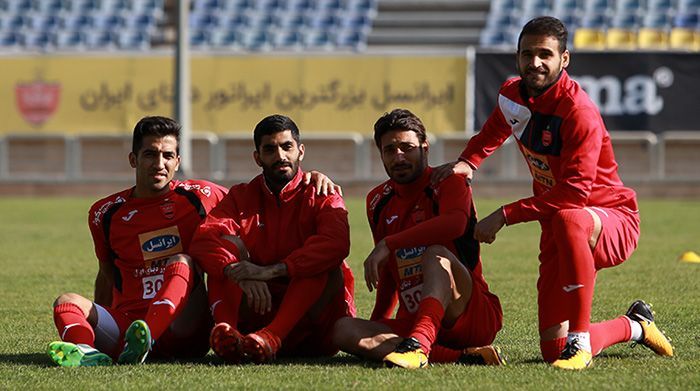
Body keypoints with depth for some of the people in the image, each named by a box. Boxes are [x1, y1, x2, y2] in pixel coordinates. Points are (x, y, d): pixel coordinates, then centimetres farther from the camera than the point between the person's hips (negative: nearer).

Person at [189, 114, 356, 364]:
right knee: (229, 243, -13)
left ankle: (271, 337, -46)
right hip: (257, 313, 2)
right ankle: (227, 332, -39)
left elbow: (337, 243, -22)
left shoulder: (320, 197, 1)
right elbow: (203, 240, -10)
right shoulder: (242, 196, 10)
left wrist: (273, 270, -32)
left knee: (325, 263, -26)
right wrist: (240, 273, -31)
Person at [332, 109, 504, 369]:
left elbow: (455, 223, -27)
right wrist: (376, 323, 18)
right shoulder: (378, 201, 16)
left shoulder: (449, 183, -2)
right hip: (412, 323, 6)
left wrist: (387, 244, -28)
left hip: (470, 316, -5)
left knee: (436, 254, -32)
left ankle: (418, 346, -55)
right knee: (344, 330, -20)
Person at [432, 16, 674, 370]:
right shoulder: (513, 94, 0)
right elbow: (493, 132, 25)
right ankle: (634, 326, 31)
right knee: (553, 351, -1)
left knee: (568, 220, -44)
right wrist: (467, 162, 4)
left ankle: (580, 341, -35)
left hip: (611, 221, -7)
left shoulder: (578, 112, -23)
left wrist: (505, 215, -28)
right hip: (559, 230, 7)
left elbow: (573, 193, -29)